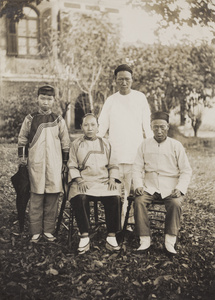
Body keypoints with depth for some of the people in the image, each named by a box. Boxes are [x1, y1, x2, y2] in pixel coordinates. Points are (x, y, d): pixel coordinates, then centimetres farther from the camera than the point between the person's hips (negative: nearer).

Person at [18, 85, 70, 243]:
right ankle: (36, 231, 10)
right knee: (36, 197, 1)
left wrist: (64, 163, 10)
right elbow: (22, 140, 12)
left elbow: (65, 144, 11)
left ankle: (49, 230, 13)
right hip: (36, 164, -1)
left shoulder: (59, 120, 7)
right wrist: (22, 157, 7)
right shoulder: (30, 119, 6)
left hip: (54, 164, 1)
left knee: (52, 197, 2)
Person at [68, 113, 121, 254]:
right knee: (79, 198, -34)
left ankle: (111, 237, -18)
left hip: (104, 181, 1)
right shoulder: (76, 144, 15)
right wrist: (79, 180, -9)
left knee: (115, 199, -29)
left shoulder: (105, 143, 19)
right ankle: (85, 237, -23)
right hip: (83, 181, -1)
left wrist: (112, 180, -2)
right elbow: (72, 166, 9)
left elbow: (113, 165, 16)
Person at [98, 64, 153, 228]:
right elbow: (102, 128, 12)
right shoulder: (110, 101, 10)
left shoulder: (140, 98, 6)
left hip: (136, 153, -1)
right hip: (115, 153, 1)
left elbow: (146, 126, 6)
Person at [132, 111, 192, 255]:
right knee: (139, 201, -27)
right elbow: (137, 168, 8)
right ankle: (145, 240, -19)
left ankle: (170, 242, -19)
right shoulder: (145, 145, 10)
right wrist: (138, 185, -9)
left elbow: (186, 170, 3)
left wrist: (179, 188, -12)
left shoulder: (176, 145, 5)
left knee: (176, 203, -31)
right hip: (149, 186, 2)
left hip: (170, 187, -1)